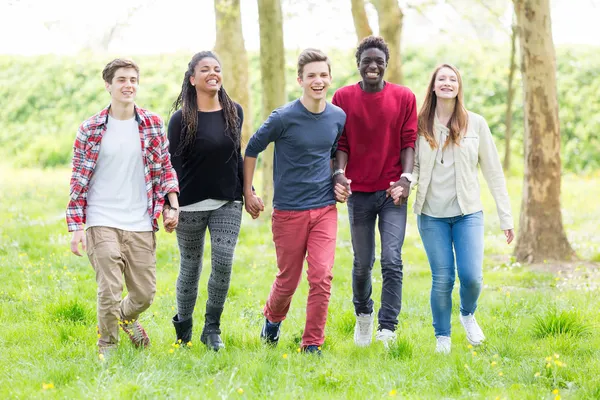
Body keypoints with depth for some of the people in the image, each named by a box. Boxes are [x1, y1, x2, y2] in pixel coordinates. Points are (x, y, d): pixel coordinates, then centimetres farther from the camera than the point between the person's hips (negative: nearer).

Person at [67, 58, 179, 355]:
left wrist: (172, 206, 0)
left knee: (144, 294, 8)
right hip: (102, 223, -2)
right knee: (110, 291, -9)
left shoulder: (152, 125, 5)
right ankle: (107, 347, 13)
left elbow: (166, 168, 13)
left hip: (141, 225, 2)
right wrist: (76, 227, -3)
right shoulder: (91, 129, 0)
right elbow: (78, 179, 2)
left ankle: (126, 317, 42)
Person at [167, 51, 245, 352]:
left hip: (228, 203, 3)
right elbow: (173, 164, -6)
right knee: (190, 267, 6)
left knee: (223, 263, -8)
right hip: (191, 203, -3)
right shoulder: (182, 119, -6)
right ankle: (183, 328, 24)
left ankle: (212, 329, 7)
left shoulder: (234, 112, 6)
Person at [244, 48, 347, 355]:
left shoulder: (338, 117, 2)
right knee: (288, 280, 8)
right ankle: (272, 318, 40)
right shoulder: (284, 117, -12)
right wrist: (248, 193, 1)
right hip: (289, 211, -3)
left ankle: (312, 343, 1)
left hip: (325, 209, 3)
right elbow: (252, 149, 0)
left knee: (322, 277, -9)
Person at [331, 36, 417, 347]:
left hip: (392, 192, -1)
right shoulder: (343, 97, 3)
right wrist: (339, 173, -14)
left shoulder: (404, 98, 3)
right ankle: (363, 314, 35)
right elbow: (340, 143, 3)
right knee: (362, 263, 9)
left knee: (392, 260, -12)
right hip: (359, 192, 1)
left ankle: (387, 329, -11)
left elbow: (409, 142, 2)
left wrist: (406, 176, -12)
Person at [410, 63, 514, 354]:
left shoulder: (475, 124, 2)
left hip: (468, 213, 0)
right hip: (432, 214, 0)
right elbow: (414, 166, 8)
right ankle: (442, 337, 17)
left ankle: (468, 315, 22)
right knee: (442, 279, -2)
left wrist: (505, 217, 3)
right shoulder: (420, 125, 2)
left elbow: (493, 172, 5)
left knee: (471, 276, -11)